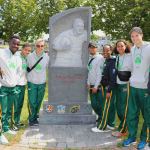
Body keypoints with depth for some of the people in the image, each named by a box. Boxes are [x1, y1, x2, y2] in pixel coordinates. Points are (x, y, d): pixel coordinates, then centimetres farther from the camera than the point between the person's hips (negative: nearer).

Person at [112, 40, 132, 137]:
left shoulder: (130, 56, -8)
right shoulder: (117, 57, 12)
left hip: (126, 84, -7)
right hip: (118, 84, 7)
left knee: (124, 108, -2)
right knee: (118, 107, 12)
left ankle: (122, 130, 9)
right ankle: (124, 127, 27)